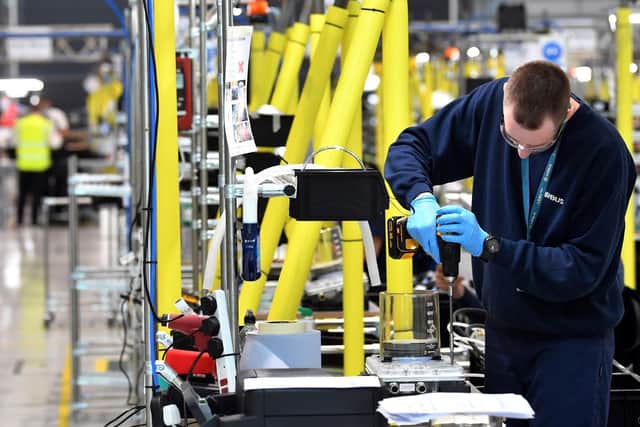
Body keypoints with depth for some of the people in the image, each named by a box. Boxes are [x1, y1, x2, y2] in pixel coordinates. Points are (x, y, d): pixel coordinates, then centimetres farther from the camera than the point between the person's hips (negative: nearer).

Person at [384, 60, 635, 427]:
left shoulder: (604, 153, -23)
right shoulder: (491, 102, -9)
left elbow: (583, 269, -21)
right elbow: (411, 146, 2)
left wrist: (490, 246, -27)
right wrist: (422, 199, -20)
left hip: (572, 338, -5)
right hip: (503, 328, 5)